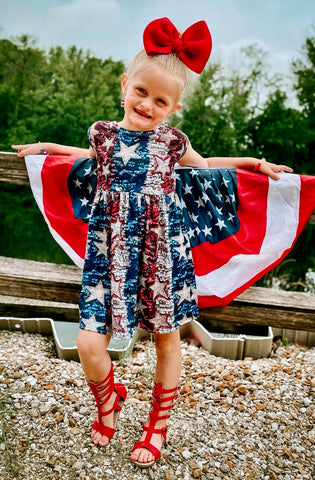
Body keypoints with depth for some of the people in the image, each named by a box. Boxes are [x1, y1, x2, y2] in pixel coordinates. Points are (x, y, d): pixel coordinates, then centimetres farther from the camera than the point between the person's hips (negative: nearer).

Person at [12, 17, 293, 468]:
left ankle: (158, 425, 33)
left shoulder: (172, 141, 4)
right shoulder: (103, 133, 6)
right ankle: (108, 399, 29)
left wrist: (253, 162, 20)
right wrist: (46, 146, 29)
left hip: (163, 250, 0)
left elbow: (204, 165, 24)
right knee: (89, 343, -7)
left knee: (167, 339, 9)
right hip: (109, 251, 0)